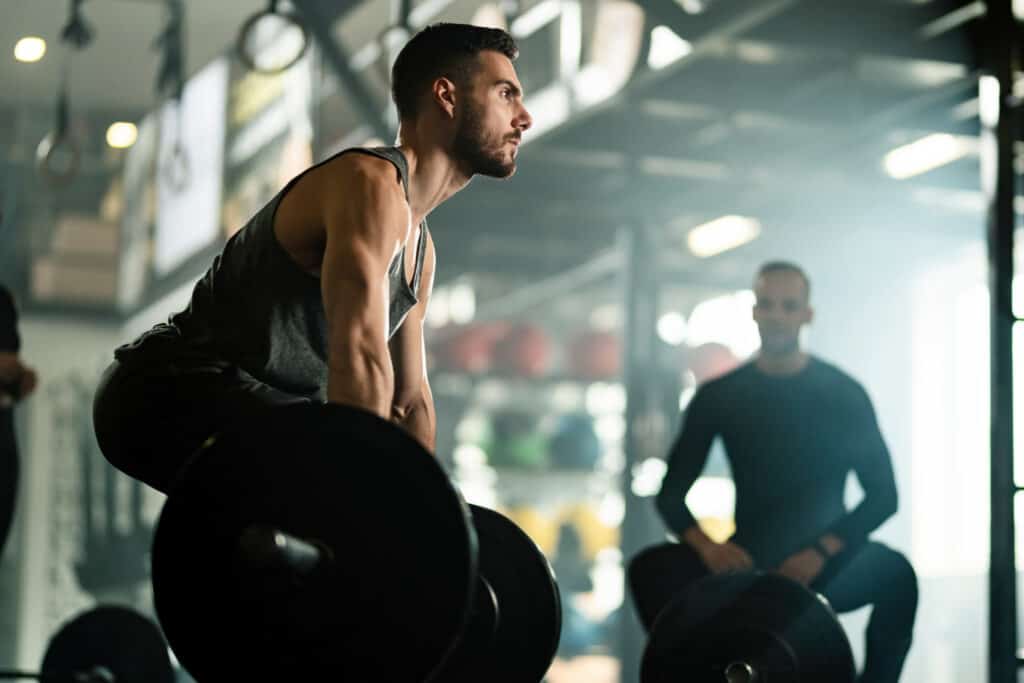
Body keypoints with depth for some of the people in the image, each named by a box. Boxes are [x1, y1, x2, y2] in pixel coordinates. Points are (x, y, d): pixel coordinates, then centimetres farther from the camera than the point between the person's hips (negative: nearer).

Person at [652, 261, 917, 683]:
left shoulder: (843, 393, -1)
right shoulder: (719, 395, 3)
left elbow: (882, 494, -3)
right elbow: (672, 492, 3)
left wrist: (819, 553, -18)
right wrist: (703, 543, -19)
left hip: (826, 566, 0)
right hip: (749, 563, 1)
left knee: (894, 573, -28)